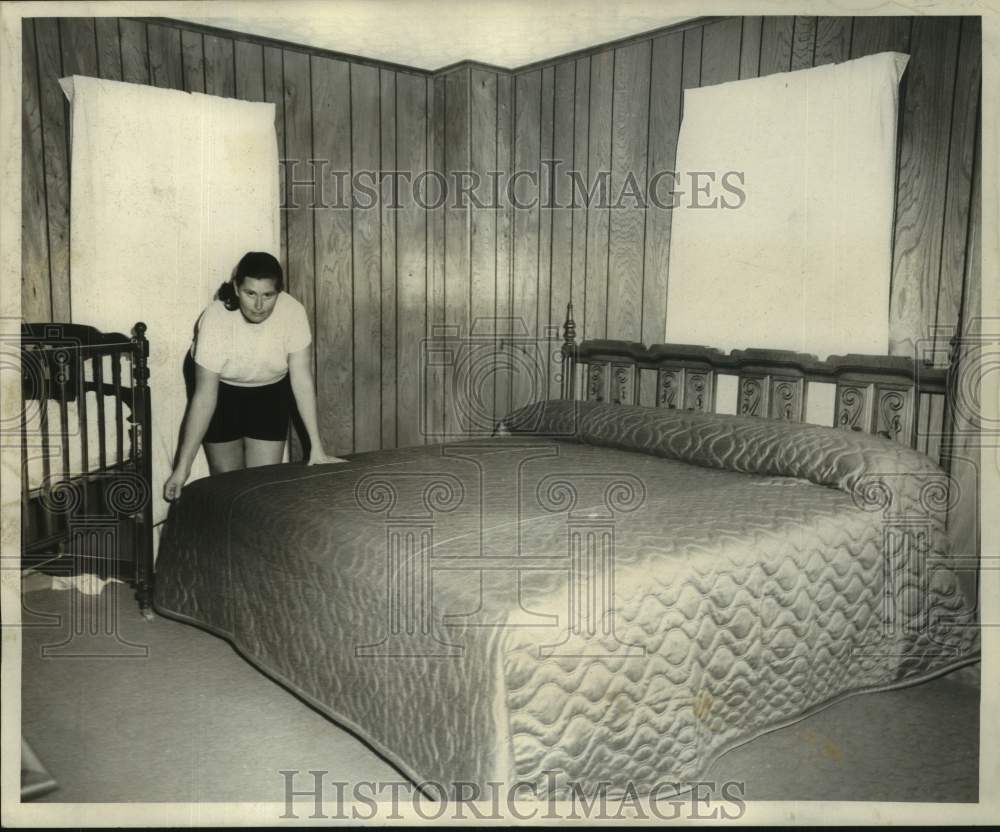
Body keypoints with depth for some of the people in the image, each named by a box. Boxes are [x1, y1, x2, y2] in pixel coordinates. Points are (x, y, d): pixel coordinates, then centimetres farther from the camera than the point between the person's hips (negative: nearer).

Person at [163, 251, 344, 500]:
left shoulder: (293, 312, -27)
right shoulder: (215, 319, -31)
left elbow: (302, 380, -22)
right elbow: (204, 396, -29)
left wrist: (316, 446, -25)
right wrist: (183, 465, -30)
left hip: (270, 392, 1)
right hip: (223, 392, -1)